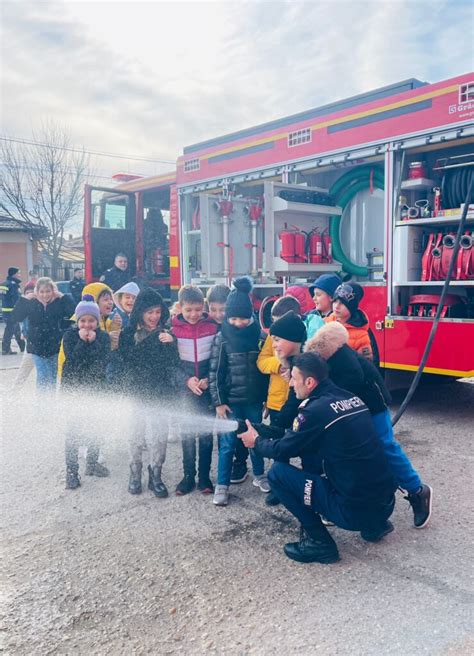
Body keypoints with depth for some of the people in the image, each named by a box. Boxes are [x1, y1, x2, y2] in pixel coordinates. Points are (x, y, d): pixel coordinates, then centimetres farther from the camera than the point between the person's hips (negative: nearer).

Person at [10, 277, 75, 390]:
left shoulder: (60, 302, -6)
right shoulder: (31, 303, -4)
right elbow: (16, 317, -11)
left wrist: (64, 297, -18)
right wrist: (23, 299, -16)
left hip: (56, 347, 0)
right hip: (38, 347, 0)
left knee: (53, 377, 11)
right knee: (43, 376, -7)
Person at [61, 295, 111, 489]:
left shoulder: (103, 337, -2)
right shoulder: (70, 335, -6)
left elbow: (101, 363, -15)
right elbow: (73, 359, -20)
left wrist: (93, 342, -23)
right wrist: (82, 341, -26)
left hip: (95, 388, 3)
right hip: (72, 388, -3)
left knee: (94, 427, 12)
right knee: (74, 429, -5)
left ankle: (92, 463, 29)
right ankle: (71, 471, 2)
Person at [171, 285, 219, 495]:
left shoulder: (213, 326, -4)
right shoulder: (173, 328, -3)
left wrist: (208, 380, -11)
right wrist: (187, 380, -12)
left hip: (208, 387, 0)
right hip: (185, 388, 0)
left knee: (206, 432, 6)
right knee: (187, 432, 7)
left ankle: (204, 476, 17)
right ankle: (188, 475, 18)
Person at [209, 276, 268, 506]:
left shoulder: (259, 335, -2)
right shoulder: (222, 338, -7)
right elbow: (215, 373, -5)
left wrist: (267, 397, 6)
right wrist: (218, 401, -8)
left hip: (254, 399, 2)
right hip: (230, 400, -2)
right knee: (227, 444, 2)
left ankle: (259, 475, 36)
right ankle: (222, 485, 15)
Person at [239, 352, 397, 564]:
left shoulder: (315, 410, -16)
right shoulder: (350, 397, 8)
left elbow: (282, 450, -2)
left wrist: (257, 441, 18)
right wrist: (260, 429, 22)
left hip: (355, 510, -8)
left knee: (278, 472, -2)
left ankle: (319, 542, 4)